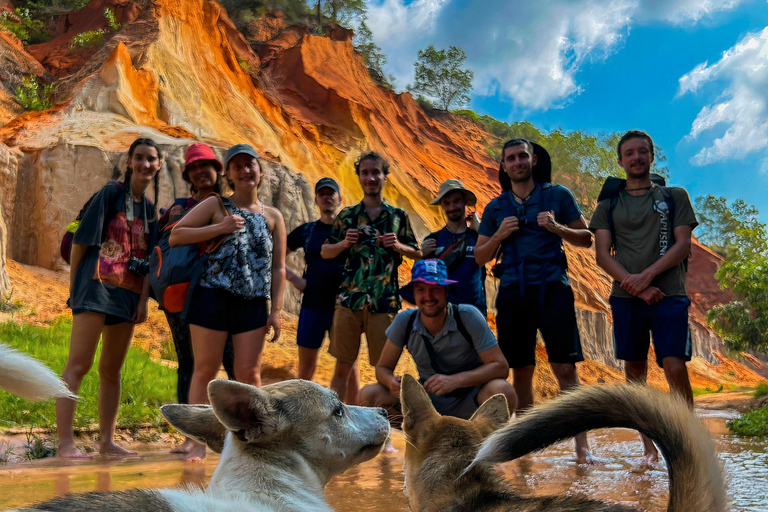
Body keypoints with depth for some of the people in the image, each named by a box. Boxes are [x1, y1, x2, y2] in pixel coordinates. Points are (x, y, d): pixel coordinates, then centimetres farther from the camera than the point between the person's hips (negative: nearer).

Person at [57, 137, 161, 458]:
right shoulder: (111, 193, 0)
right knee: (78, 364, -10)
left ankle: (106, 441, 14)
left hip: (129, 295, 6)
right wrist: (74, 286, -7)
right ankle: (65, 443, -12)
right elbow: (81, 239, -4)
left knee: (111, 369, 10)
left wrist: (144, 300, 5)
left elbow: (149, 260, 14)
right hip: (98, 286, -6)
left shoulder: (151, 210, 16)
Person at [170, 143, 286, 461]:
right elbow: (175, 236, 0)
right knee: (205, 369, 0)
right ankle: (198, 441, 5)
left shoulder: (273, 217, 12)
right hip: (212, 296, -1)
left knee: (249, 373, 2)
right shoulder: (215, 205, 7)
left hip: (253, 303, 2)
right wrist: (220, 228, -9)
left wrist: (276, 310, 2)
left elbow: (278, 268, 10)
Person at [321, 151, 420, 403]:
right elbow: (325, 252, 14)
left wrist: (398, 246, -5)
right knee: (343, 365, 4)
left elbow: (418, 254, 14)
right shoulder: (347, 215, 9)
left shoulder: (398, 216, 8)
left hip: (384, 300, 0)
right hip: (349, 298, 1)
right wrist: (344, 243, -5)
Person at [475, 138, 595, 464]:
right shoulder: (496, 207, 16)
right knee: (521, 370, 6)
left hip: (551, 287, -2)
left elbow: (586, 239, 11)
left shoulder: (557, 195, 10)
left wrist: (557, 228, -7)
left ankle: (581, 445, -6)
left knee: (565, 367, -9)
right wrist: (499, 235, -1)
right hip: (512, 291, 3)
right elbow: (480, 257, 17)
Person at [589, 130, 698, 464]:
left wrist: (646, 276, -13)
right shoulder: (609, 205, 13)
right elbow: (602, 255, 4)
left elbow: (683, 244, 1)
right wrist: (636, 287, -10)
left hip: (669, 295, -2)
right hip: (627, 298, 2)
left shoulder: (675, 197, 12)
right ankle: (649, 446, 15)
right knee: (635, 370, 4)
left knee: (675, 367, -14)